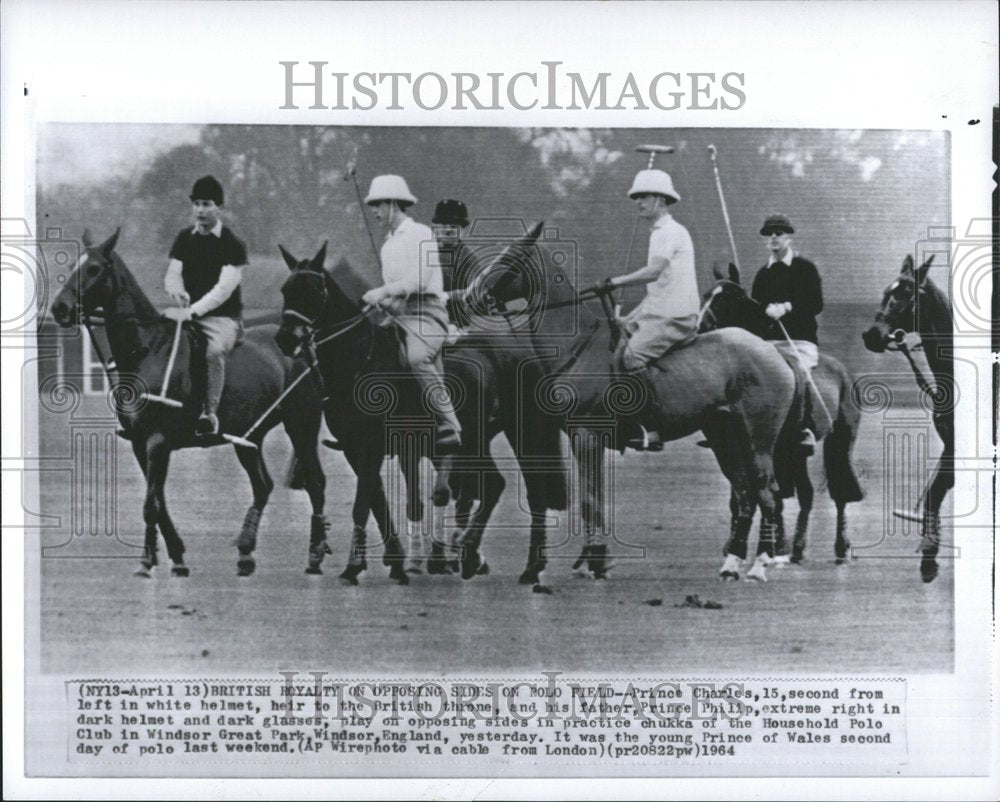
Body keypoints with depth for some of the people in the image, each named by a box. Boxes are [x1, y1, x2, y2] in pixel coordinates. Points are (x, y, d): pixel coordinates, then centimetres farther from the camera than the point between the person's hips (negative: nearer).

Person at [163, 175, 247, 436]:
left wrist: (193, 310, -28)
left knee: (214, 350, -35)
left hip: (223, 317, -5)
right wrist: (176, 291, -18)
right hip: (188, 312, 5)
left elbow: (224, 289, -16)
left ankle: (210, 413, -27)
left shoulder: (233, 245, -6)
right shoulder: (184, 238, 11)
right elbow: (172, 275, 7)